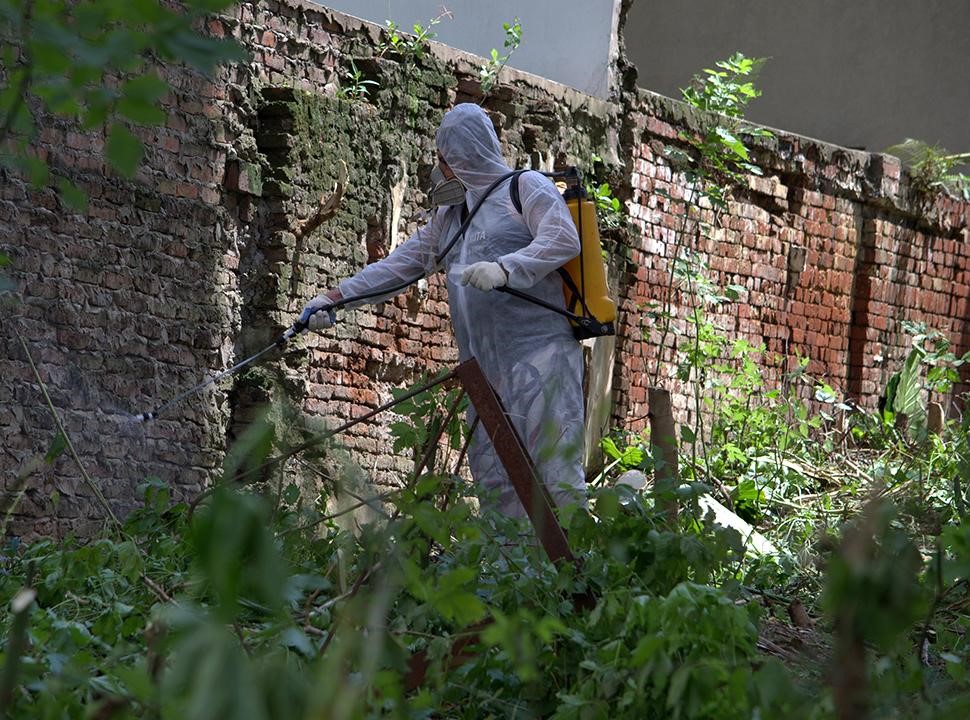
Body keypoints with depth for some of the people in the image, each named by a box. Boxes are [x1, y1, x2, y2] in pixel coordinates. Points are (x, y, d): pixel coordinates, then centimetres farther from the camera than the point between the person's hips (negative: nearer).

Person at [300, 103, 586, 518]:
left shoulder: (526, 187, 3)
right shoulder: (449, 216, 27)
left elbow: (565, 239, -11)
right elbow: (404, 262, 24)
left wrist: (505, 268, -23)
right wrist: (337, 297, 14)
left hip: (538, 349, -7)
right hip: (484, 367, 8)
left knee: (552, 463, -15)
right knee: (493, 475, -2)